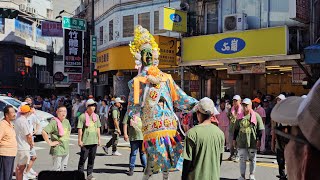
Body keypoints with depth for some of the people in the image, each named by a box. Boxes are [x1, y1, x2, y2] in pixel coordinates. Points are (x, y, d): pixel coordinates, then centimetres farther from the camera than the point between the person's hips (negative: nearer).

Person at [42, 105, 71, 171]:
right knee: (57, 169, -3)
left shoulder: (67, 121, 8)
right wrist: (50, 143, -20)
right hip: (57, 150, -7)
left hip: (66, 150, 7)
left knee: (63, 169, 15)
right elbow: (44, 132, -25)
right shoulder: (54, 122, -15)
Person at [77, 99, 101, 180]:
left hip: (94, 141, 5)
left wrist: (99, 139, 13)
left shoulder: (96, 116, 9)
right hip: (85, 141, -5)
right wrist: (79, 140, -9)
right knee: (83, 158, 0)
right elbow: (80, 129, -7)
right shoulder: (82, 116, -7)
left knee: (92, 158, 9)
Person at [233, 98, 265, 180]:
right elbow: (236, 129, 14)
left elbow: (260, 129, -2)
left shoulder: (256, 116, -1)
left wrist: (259, 140, -8)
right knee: (242, 159, 3)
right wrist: (234, 139, 11)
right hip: (241, 141, 2)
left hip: (252, 141, -2)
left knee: (252, 159, 10)